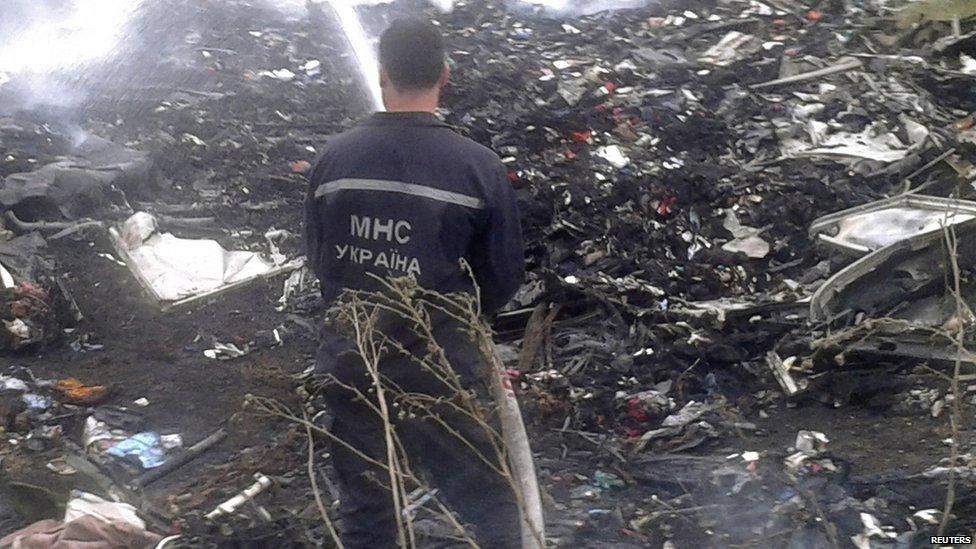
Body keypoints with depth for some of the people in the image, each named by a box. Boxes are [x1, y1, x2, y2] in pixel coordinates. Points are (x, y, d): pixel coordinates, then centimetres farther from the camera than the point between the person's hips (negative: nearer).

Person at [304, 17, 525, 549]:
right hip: (440, 370, -3)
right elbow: (503, 277, -4)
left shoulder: (335, 156, -5)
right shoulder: (479, 166, -14)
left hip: (350, 366, 3)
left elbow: (319, 260, 7)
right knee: (490, 505, 11)